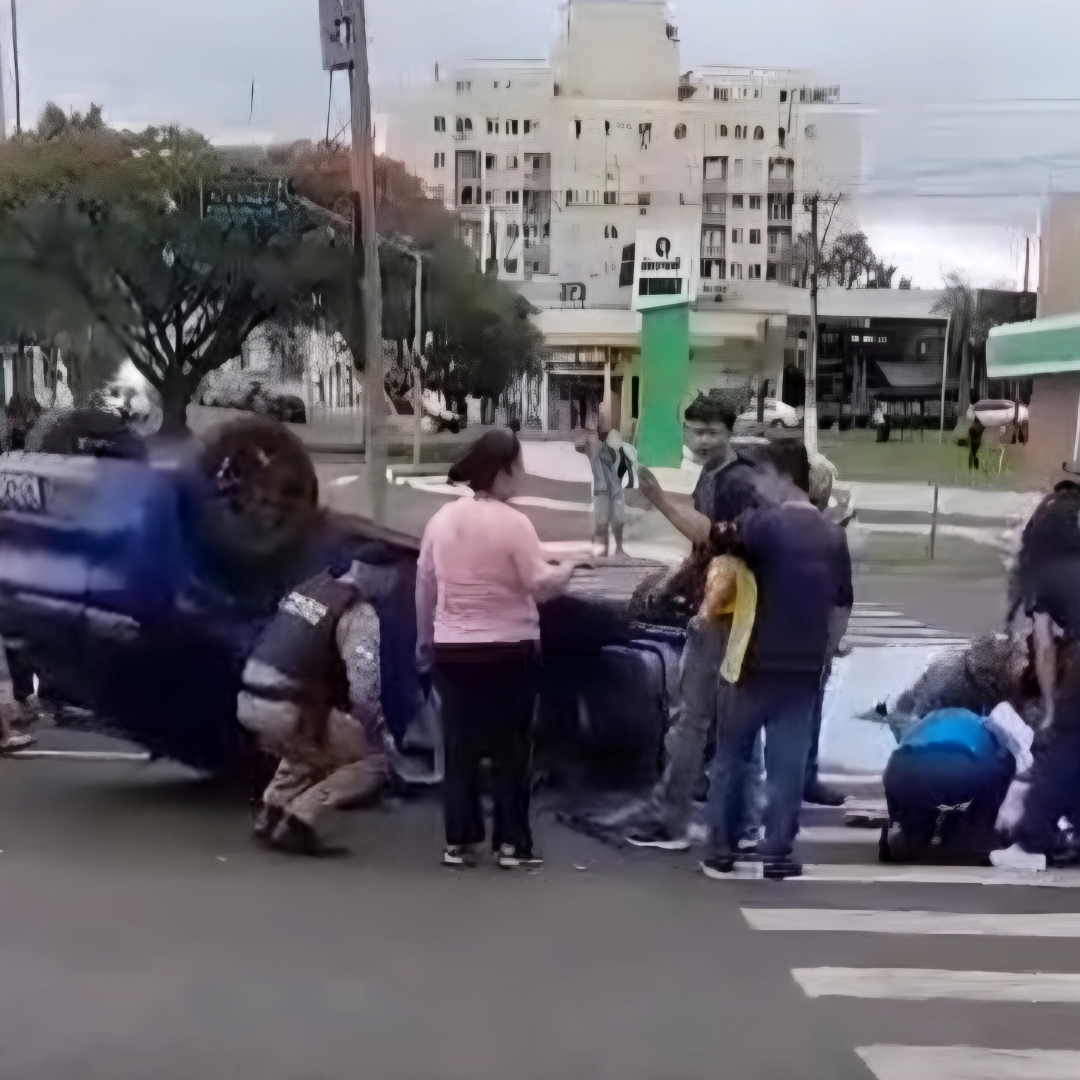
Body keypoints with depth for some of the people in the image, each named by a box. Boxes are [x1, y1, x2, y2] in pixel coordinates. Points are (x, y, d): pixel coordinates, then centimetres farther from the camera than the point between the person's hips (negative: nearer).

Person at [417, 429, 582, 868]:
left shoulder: (442, 518, 3)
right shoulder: (513, 522, -14)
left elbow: (424, 584, 9)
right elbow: (541, 585, -17)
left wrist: (424, 637, 20)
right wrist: (568, 568, 3)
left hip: (452, 650, 5)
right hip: (510, 650, -4)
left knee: (460, 748, 10)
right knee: (512, 749, 6)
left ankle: (459, 842, 12)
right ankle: (512, 844, 8)